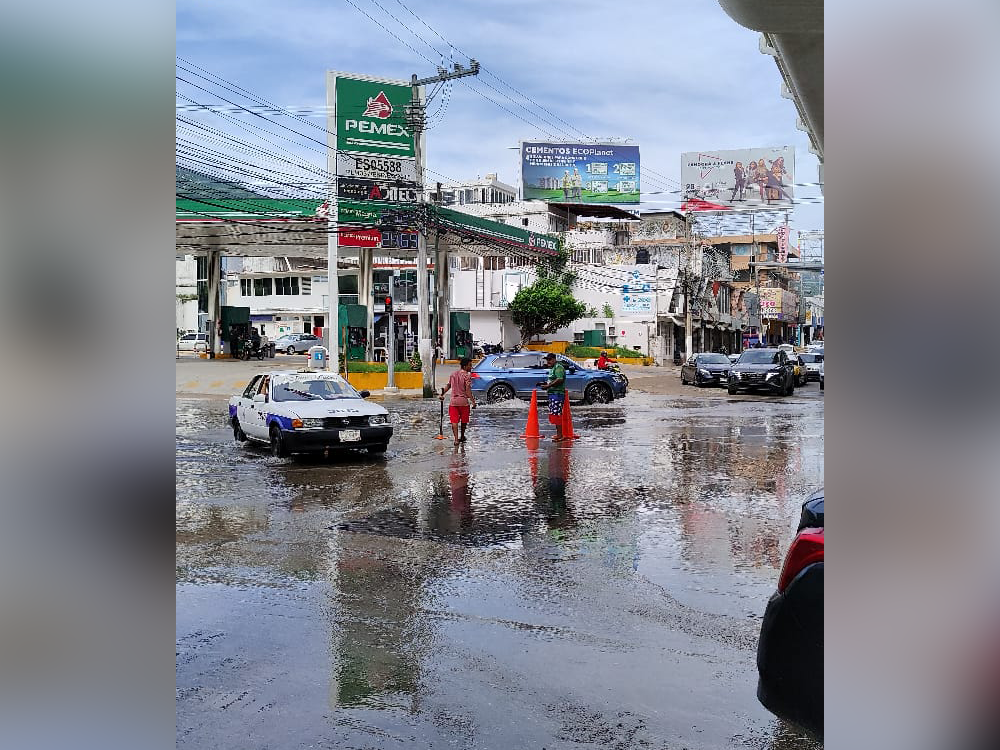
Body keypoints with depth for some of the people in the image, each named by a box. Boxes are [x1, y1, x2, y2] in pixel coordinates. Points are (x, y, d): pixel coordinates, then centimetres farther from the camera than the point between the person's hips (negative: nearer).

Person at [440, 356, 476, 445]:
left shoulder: (453, 374, 8)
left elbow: (448, 386, 16)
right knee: (464, 421, 16)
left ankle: (456, 439, -10)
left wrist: (442, 394, 28)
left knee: (454, 421, 0)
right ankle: (462, 437, 31)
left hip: (453, 401, 4)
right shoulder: (467, 376, -11)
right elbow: (468, 390, -17)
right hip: (464, 401, -4)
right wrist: (473, 402, -16)